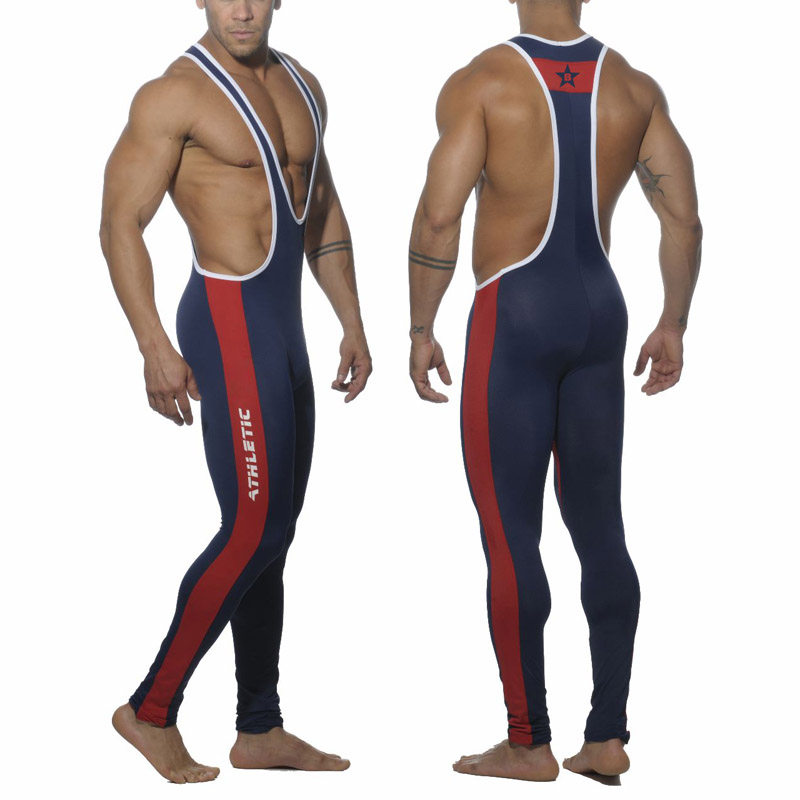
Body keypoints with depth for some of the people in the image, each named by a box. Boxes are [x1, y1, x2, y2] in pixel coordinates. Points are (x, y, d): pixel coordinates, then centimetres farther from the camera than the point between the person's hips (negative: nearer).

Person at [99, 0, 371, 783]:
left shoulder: (301, 86, 13)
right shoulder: (174, 95, -10)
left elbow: (323, 213, 21)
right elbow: (120, 223, -13)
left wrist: (353, 324, 16)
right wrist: (154, 347, -20)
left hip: (283, 323, 8)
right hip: (228, 321, -8)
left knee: (272, 531, 10)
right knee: (253, 527, -11)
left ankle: (260, 729, 19)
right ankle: (151, 709, 3)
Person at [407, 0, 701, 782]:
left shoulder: (480, 83, -9)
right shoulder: (634, 87, 4)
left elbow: (438, 218, -16)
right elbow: (684, 218, 3)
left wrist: (420, 330, -6)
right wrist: (672, 325, 13)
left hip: (512, 317, -5)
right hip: (599, 311, 5)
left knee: (509, 533, 1)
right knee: (599, 526, 10)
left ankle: (529, 742, 5)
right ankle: (608, 734, 13)